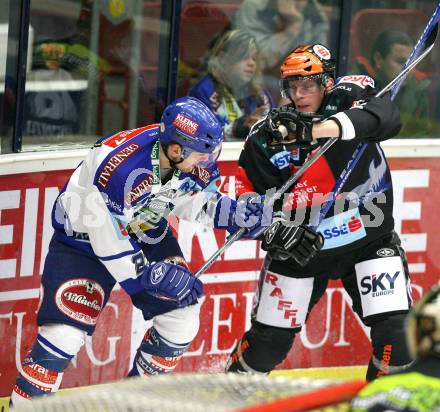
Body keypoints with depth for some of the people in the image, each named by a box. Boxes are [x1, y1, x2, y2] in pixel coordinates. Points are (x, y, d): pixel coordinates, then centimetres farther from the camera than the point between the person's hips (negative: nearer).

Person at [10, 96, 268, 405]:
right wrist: (151, 274, -24)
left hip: (145, 231, 6)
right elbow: (110, 240, -29)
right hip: (84, 237, -6)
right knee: (64, 334, -14)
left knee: (182, 317, 1)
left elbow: (197, 200, -1)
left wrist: (237, 213, -17)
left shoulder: (196, 158, -20)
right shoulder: (118, 168, -39)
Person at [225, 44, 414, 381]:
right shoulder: (268, 137, -9)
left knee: (396, 331, -14)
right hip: (303, 245, 1)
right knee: (269, 340, 6)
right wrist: (273, 228, -24)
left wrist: (315, 130, -48)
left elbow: (385, 117, -37)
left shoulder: (348, 97, -14)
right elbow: (245, 196, -3)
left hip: (370, 238, -1)